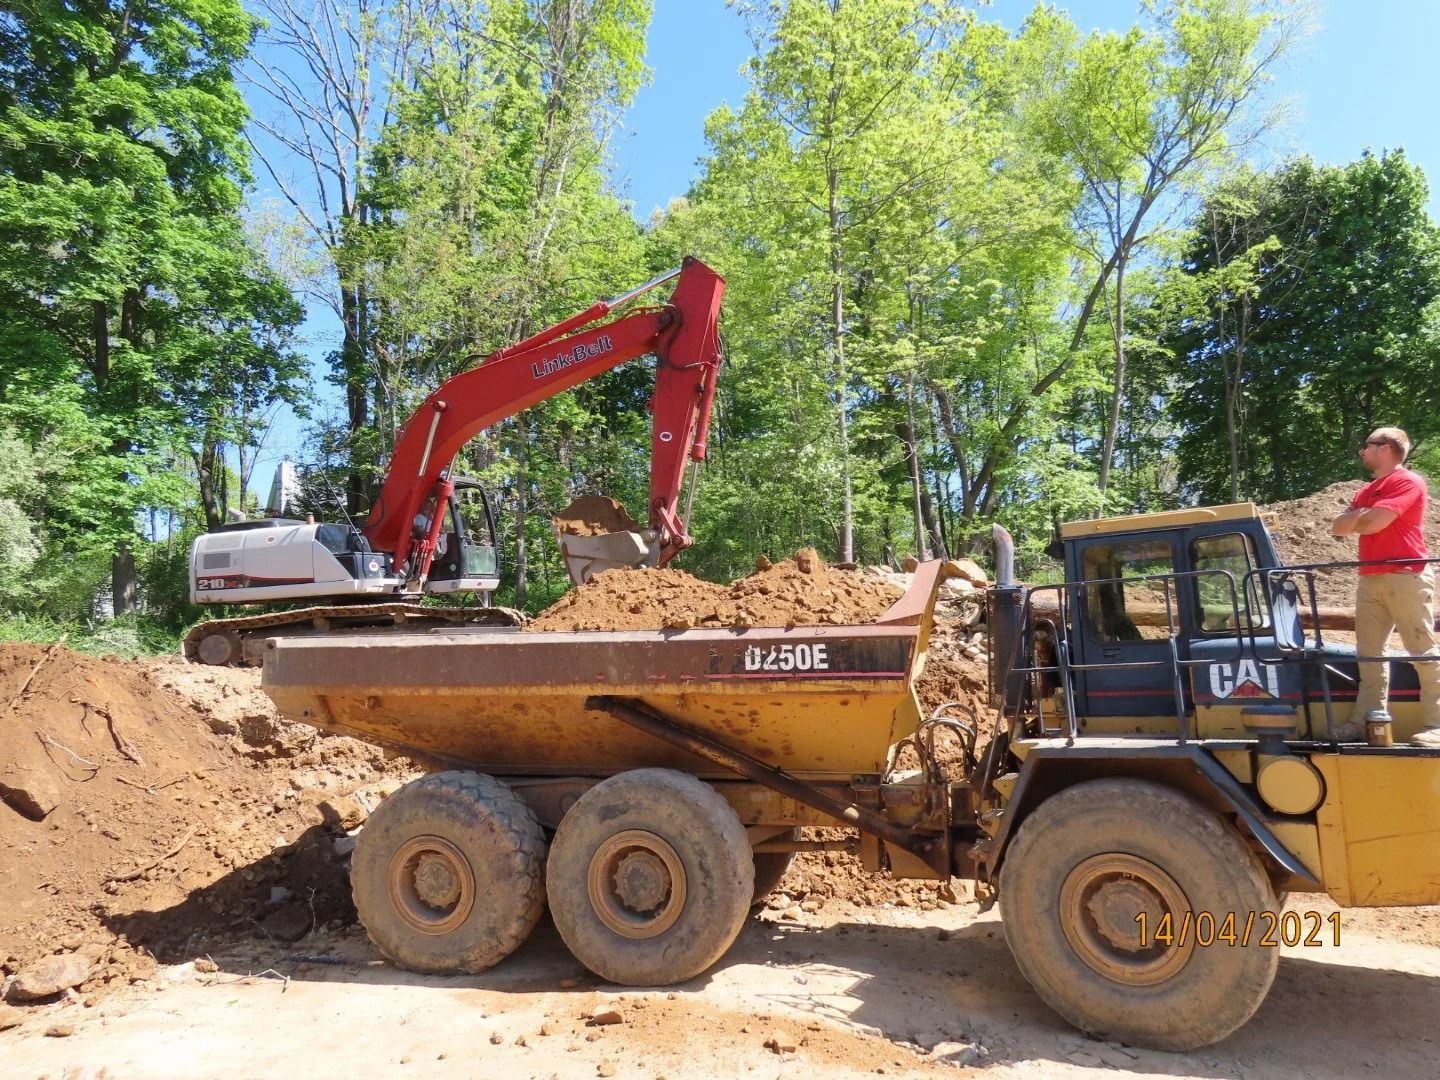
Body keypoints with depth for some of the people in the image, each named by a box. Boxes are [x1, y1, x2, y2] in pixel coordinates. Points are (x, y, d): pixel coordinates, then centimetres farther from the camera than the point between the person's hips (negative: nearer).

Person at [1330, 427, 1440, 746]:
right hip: (1370, 579, 9)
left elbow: (1373, 523, -16)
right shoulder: (1366, 491, 21)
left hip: (1406, 577, -9)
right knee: (1369, 652, 6)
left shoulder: (1408, 481, -6)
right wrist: (1362, 515, -6)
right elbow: (1338, 527, 13)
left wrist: (1355, 519, 5)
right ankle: (1365, 721, 9)